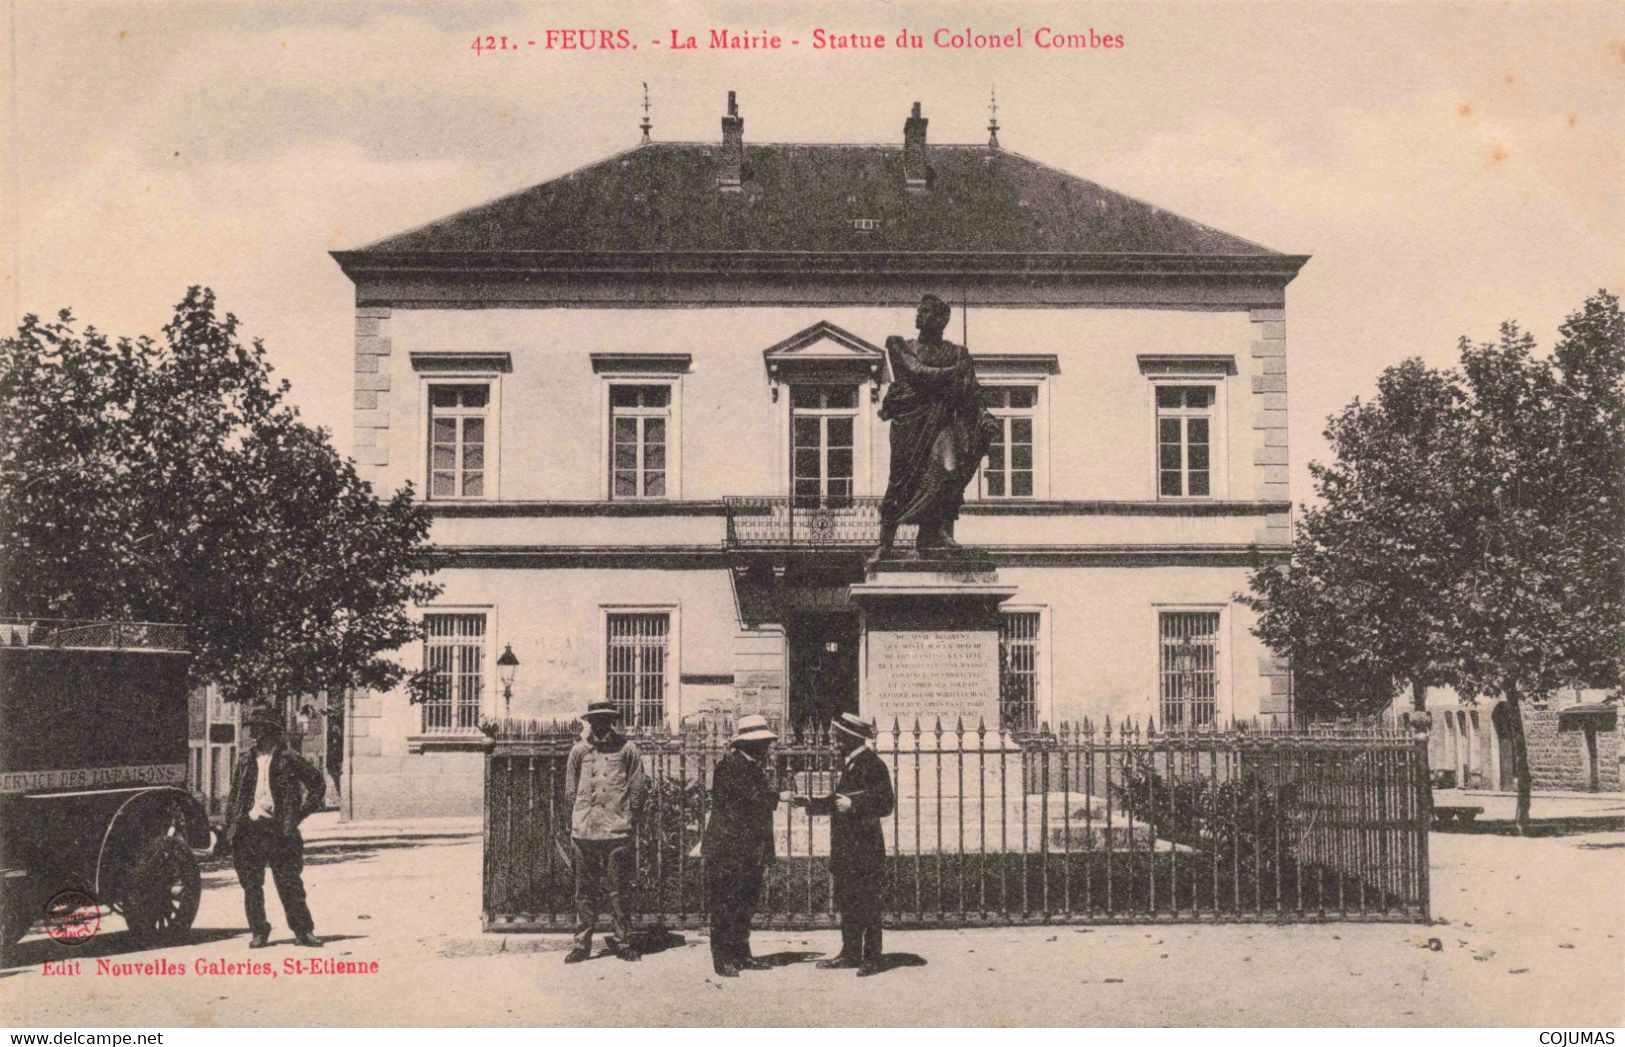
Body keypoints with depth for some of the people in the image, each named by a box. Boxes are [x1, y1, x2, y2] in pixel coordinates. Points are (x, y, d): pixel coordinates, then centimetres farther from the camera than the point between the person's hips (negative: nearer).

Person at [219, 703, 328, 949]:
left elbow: (318, 783, 6)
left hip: (279, 829, -3)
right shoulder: (244, 762, 11)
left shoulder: (288, 760, 0)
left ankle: (304, 931, 5)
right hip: (248, 830, 4)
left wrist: (301, 813, 1)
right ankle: (259, 932, 16)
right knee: (251, 886, 5)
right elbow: (233, 797, 15)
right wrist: (229, 829, 7)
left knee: (289, 883, -2)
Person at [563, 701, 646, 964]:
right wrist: (574, 826, 9)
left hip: (618, 832, -2)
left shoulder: (627, 749, 3)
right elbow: (570, 793, 12)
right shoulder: (579, 750, 8)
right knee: (585, 890, 7)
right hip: (584, 831, 2)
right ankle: (582, 943, 13)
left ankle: (623, 941, 13)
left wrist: (630, 823, 3)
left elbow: (637, 792, 5)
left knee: (620, 890, 2)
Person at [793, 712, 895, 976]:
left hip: (865, 848, -9)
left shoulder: (873, 764, -13)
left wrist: (853, 804, -24)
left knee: (867, 904, -4)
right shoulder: (848, 764, 15)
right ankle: (850, 953, 23)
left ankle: (871, 959, 2)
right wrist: (810, 802, 19)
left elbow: (886, 803, -18)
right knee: (846, 903, 14)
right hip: (845, 848, 9)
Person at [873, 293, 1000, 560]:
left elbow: (971, 395, 8)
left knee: (949, 469, -22)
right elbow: (916, 371, -4)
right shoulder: (900, 346, 13)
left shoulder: (957, 353, 14)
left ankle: (938, 531, -24)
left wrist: (985, 419, -8)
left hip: (943, 420, 1)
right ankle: (885, 543, 0)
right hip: (910, 420, 0)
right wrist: (952, 373, -2)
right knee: (901, 477, -5)